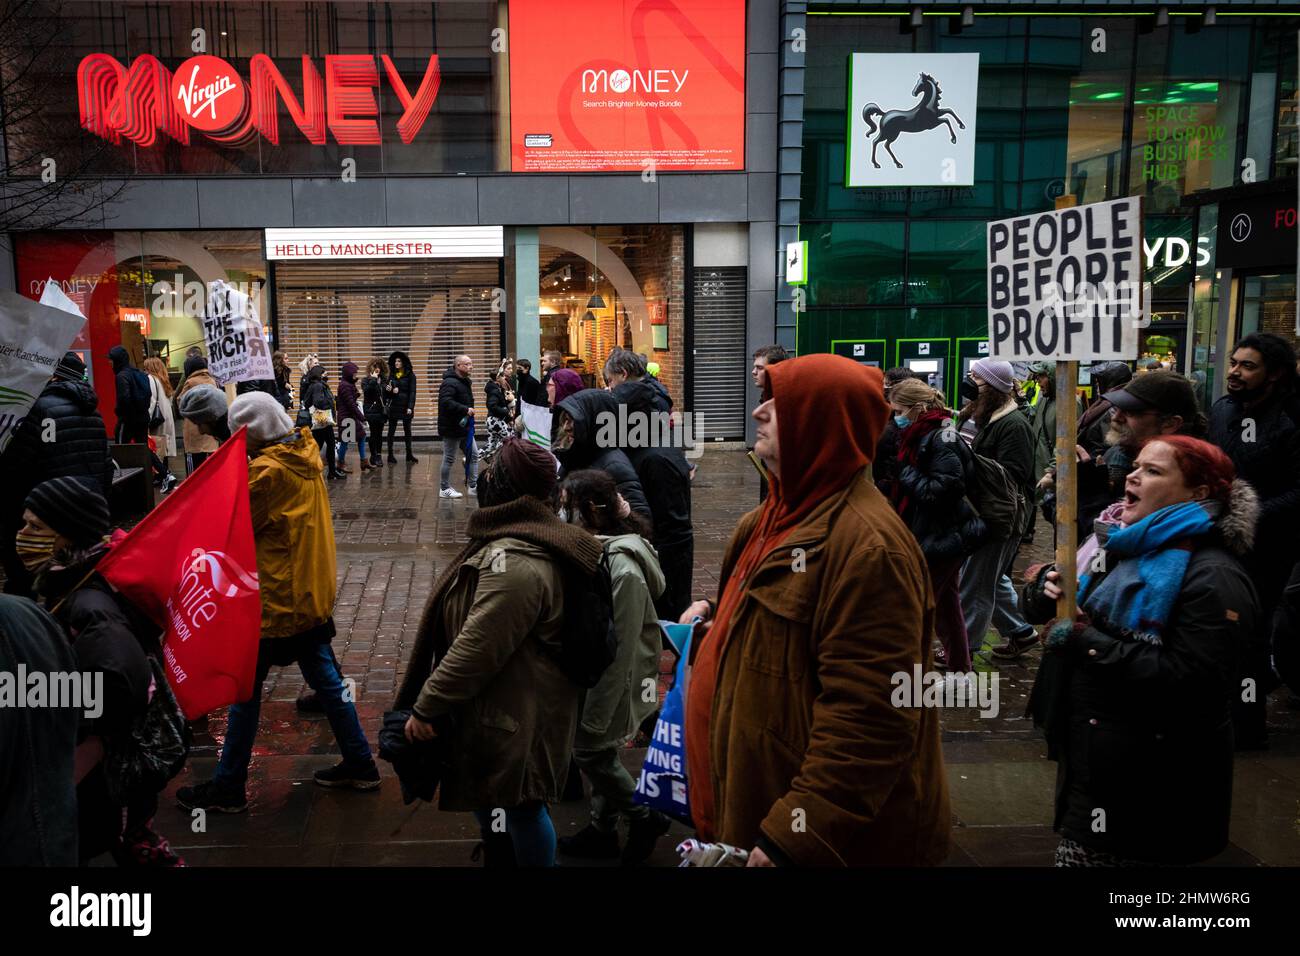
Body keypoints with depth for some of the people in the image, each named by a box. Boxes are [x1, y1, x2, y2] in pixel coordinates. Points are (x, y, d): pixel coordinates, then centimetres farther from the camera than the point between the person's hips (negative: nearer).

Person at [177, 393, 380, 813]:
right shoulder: (306, 456, 4)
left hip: (276, 597, -8)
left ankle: (228, 787, 15)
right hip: (312, 591, 8)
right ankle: (360, 763, 22)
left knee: (245, 689, 4)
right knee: (325, 676, 16)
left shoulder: (267, 470, -20)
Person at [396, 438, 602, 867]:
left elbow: (476, 649, -27)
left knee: (518, 805, 5)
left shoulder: (515, 562, -28)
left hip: (514, 717, -11)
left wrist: (426, 705, -18)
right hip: (508, 706, 11)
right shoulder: (526, 541, 9)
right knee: (491, 797, 24)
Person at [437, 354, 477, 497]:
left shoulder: (465, 381, 14)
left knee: (473, 455, 11)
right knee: (449, 459, 1)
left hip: (464, 427, 10)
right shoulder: (450, 383, -19)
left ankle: (472, 486, 18)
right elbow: (446, 402, -33)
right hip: (452, 428, -10)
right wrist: (465, 409, -31)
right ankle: (444, 489, 13)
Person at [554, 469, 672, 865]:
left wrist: (596, 717, -19)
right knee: (599, 753, 19)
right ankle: (602, 831, 38)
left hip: (612, 683, -8)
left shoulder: (622, 568, -28)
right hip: (591, 676, 8)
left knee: (592, 750, 7)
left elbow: (620, 650, -25)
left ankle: (644, 818, 28)